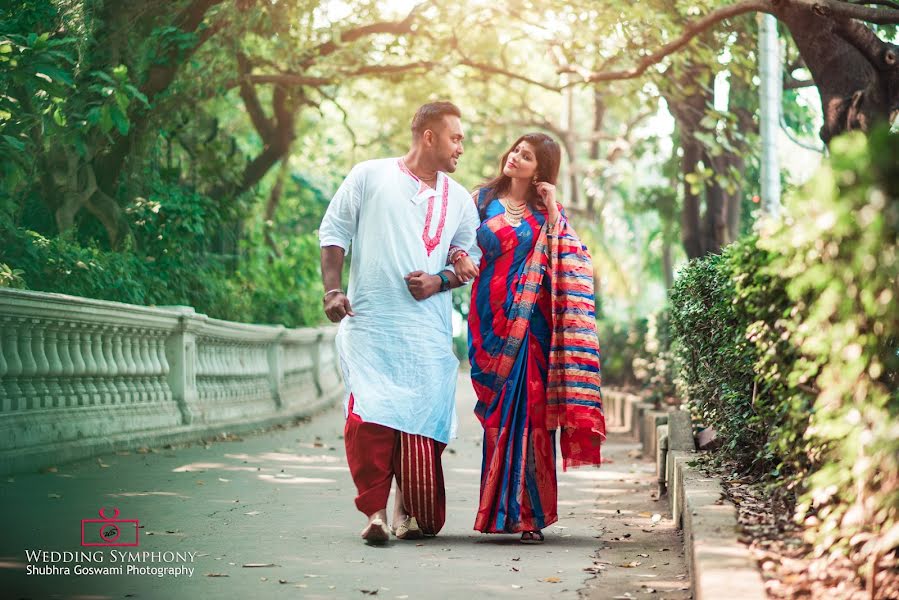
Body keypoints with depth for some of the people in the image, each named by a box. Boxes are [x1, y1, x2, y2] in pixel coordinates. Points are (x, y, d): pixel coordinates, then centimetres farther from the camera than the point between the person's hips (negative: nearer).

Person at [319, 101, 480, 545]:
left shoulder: (458, 200, 15)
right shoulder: (369, 176, 5)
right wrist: (332, 289, -4)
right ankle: (374, 509, -7)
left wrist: (439, 282, -3)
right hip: (369, 322, -3)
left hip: (428, 330, 3)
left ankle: (413, 511, 16)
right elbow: (333, 232, 7)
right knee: (368, 419, -14)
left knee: (422, 423, 1)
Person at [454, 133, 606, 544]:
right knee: (499, 412, -1)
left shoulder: (546, 212, 10)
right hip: (491, 319, 1)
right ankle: (504, 511, 5)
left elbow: (569, 260, -3)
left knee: (529, 412, -7)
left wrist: (553, 212, -5)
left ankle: (528, 514, -4)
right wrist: (461, 259, -15)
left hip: (531, 321, -1)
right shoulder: (484, 199, 12)